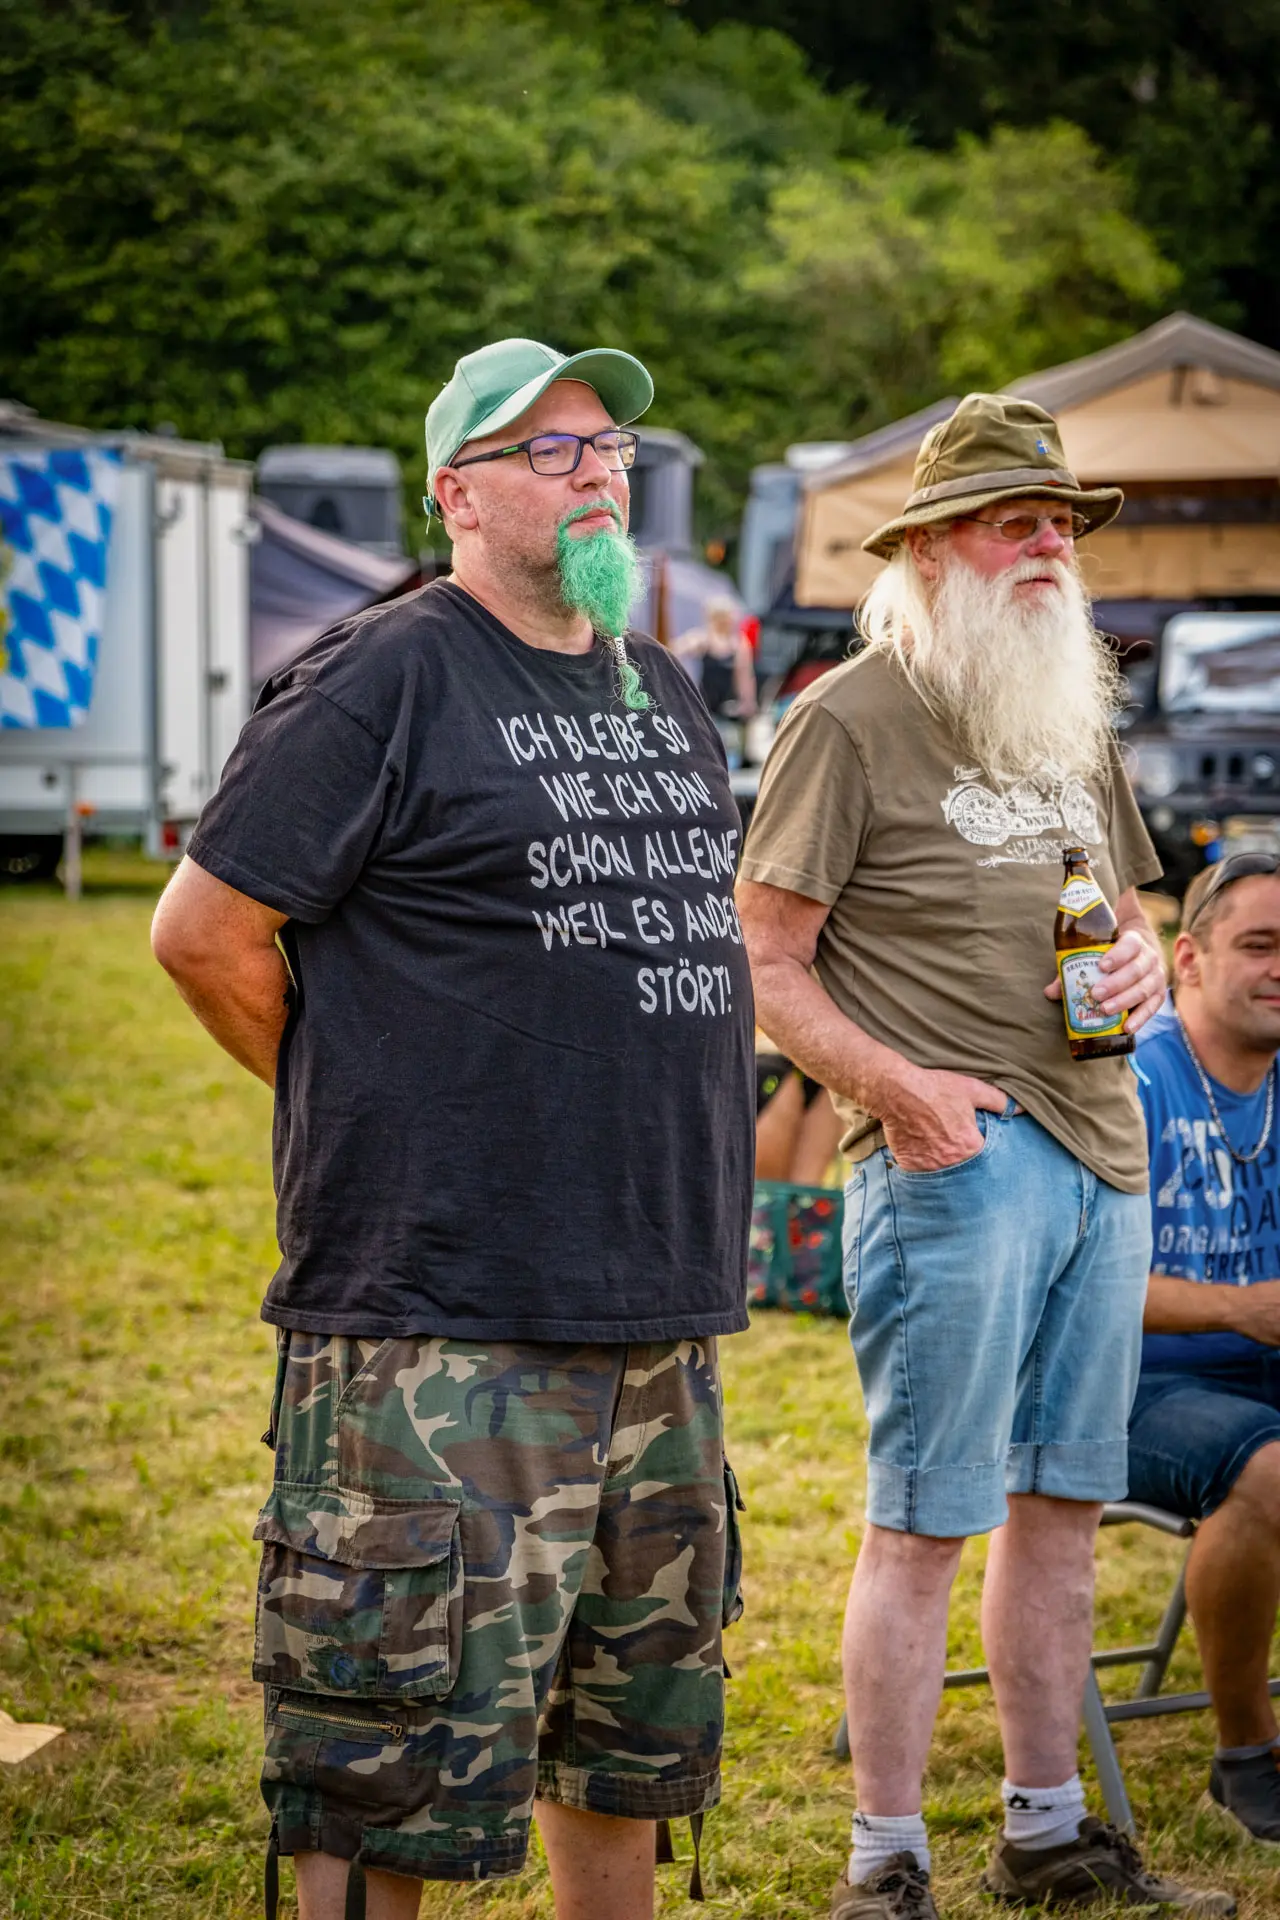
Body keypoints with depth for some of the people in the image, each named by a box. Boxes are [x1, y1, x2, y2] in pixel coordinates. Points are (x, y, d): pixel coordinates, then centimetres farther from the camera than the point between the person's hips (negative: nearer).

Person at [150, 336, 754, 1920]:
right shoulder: (385, 680, -8)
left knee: (628, 1740, 17)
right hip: (444, 1328, -8)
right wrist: (361, 1107, -1)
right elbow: (205, 928, -9)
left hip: (659, 1320, 8)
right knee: (395, 1779, -5)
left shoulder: (664, 694, 16)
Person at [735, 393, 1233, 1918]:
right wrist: (894, 1084, -18)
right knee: (923, 1520, -5)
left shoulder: (1075, 715, 18)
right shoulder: (850, 720, -5)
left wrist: (1141, 963, 4)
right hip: (950, 1160, -7)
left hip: (1103, 1151, 7)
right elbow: (763, 963, -7)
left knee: (1062, 1508, 12)